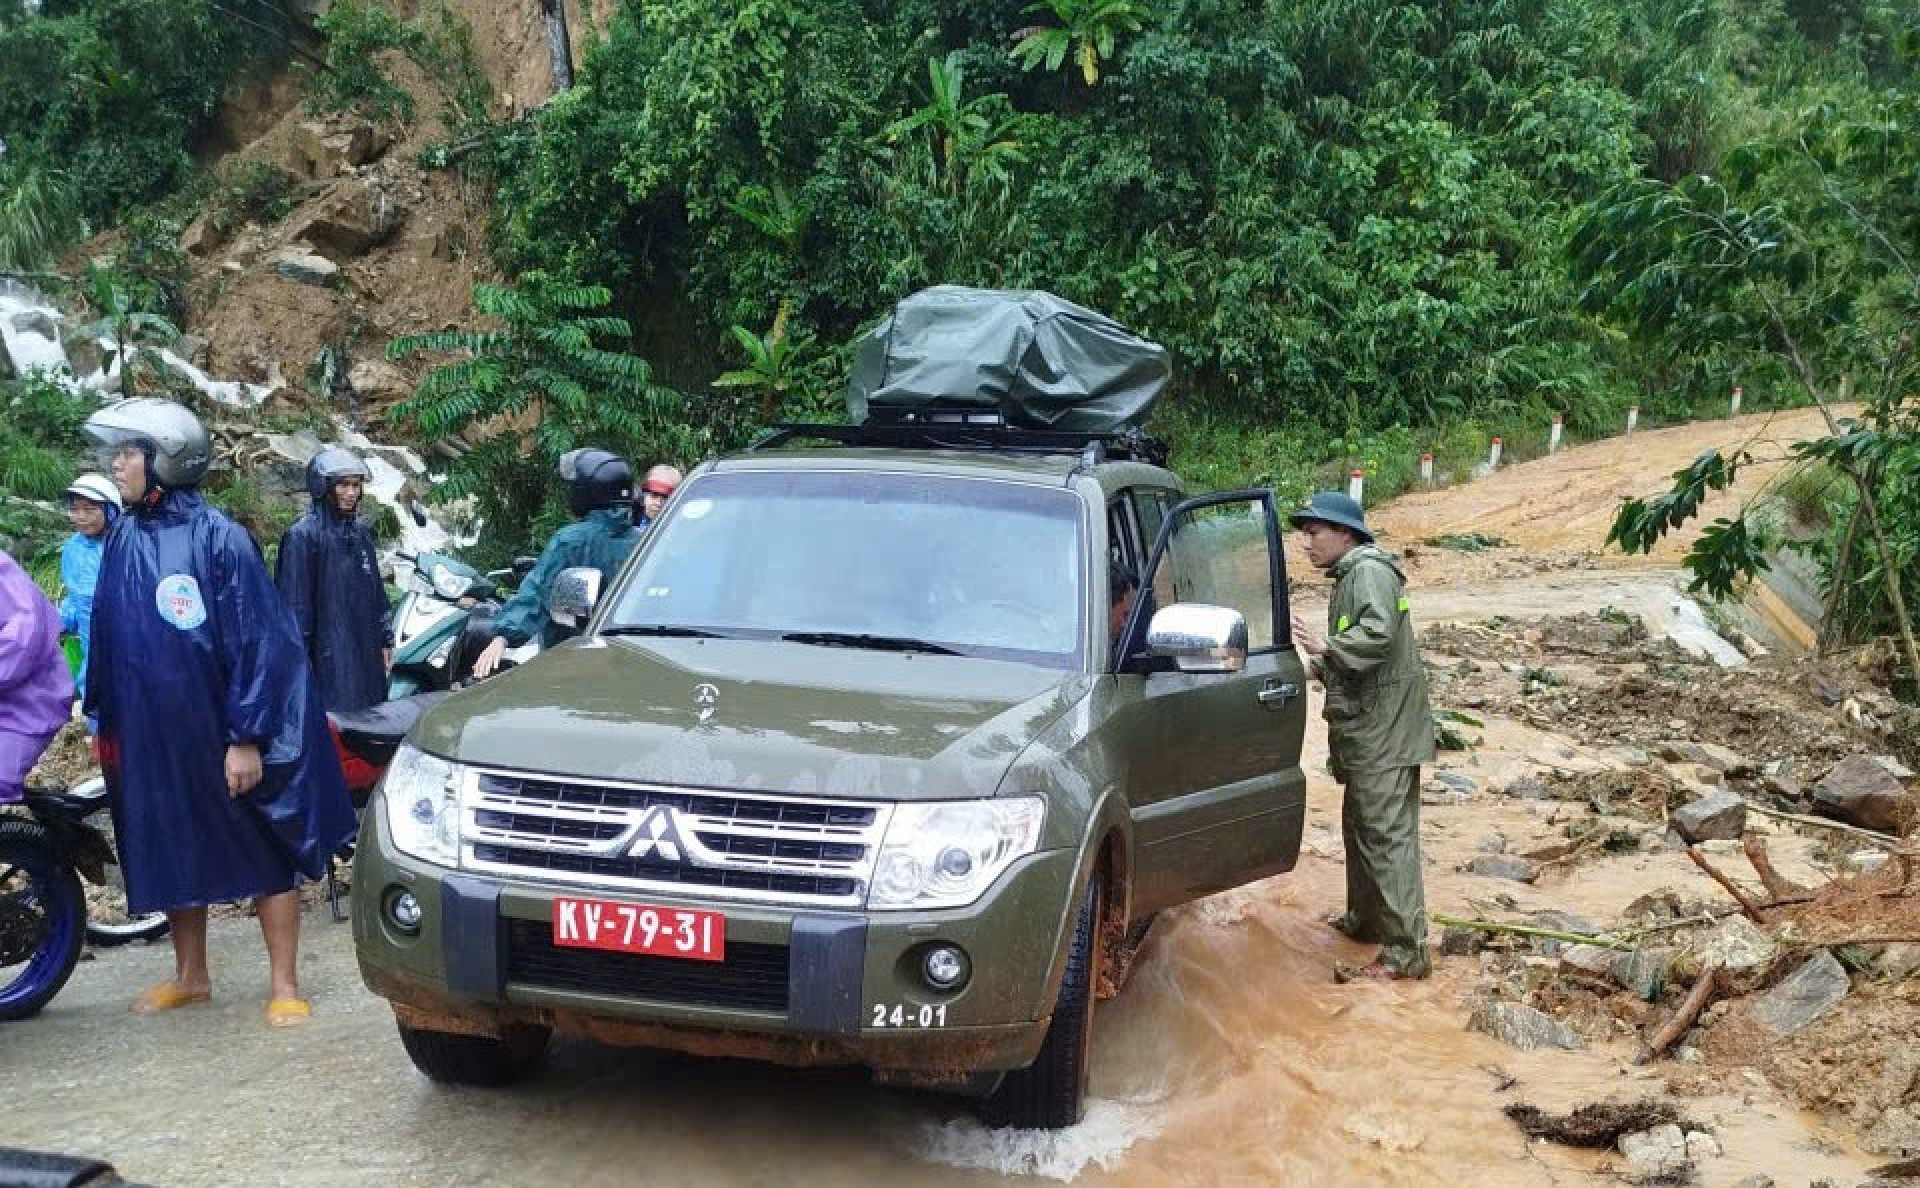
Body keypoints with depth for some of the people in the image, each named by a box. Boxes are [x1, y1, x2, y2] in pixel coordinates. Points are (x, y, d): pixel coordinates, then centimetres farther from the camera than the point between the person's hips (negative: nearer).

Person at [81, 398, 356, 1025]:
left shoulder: (217, 537, -14)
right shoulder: (123, 541, 5)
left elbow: (259, 642, -16)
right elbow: (107, 639, 14)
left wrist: (247, 737, -18)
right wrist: (108, 724, 14)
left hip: (225, 738, -6)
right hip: (152, 742, 7)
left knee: (266, 854, 4)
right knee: (172, 856, 16)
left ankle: (285, 986, 12)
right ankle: (190, 975, 32)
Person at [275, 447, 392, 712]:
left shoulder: (360, 534, 15)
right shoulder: (302, 535, -8)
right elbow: (294, 601, -11)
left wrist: (385, 639, 19)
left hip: (366, 653, 8)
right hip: (328, 658, -7)